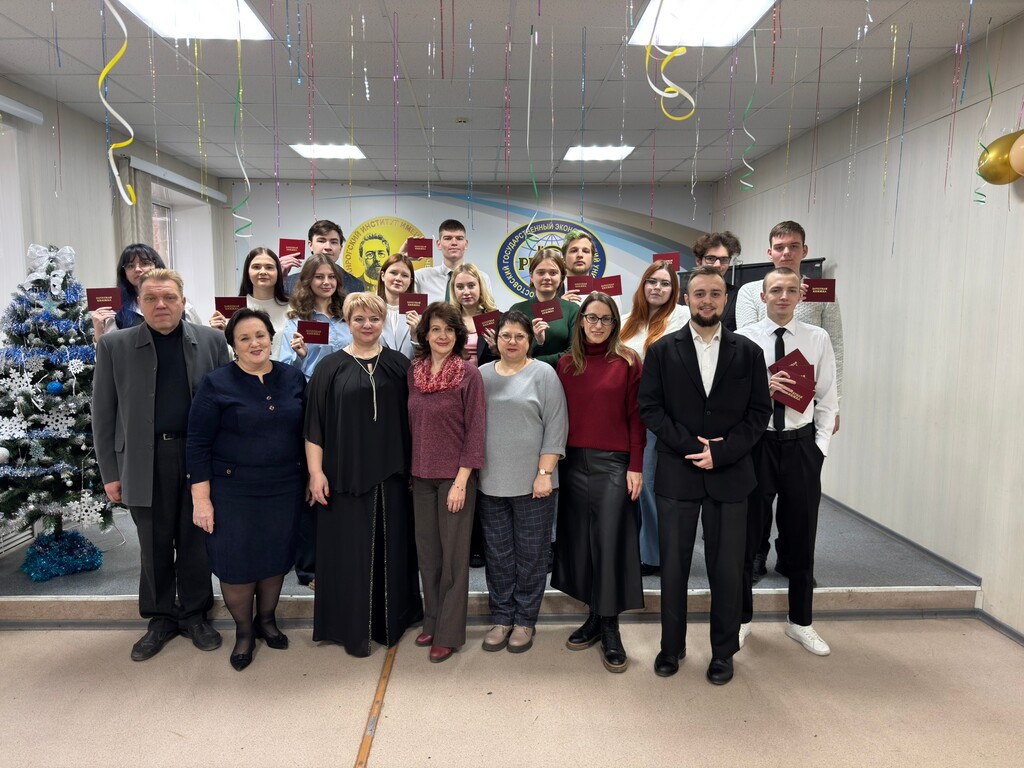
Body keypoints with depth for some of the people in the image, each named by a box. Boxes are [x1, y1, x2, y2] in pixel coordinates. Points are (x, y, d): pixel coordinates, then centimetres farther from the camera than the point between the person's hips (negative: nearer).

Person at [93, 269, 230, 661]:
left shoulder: (211, 340, 1)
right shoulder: (114, 345, 1)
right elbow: (104, 413, 2)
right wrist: (110, 473, 1)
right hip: (145, 462, 0)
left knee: (195, 541, 11)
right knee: (154, 546, 12)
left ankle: (195, 614, 29)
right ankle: (161, 618, 30)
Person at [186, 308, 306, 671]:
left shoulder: (293, 378, 1)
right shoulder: (217, 384, -8)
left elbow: (306, 432, 8)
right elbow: (198, 445, -8)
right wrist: (201, 498, -11)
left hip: (285, 490, 3)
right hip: (234, 493, -3)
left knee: (276, 556, 15)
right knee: (237, 562, 6)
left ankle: (267, 619, 37)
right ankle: (243, 631, 29)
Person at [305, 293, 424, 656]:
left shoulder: (399, 365, 5)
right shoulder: (330, 367, 1)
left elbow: (411, 418, 8)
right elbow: (314, 424, -1)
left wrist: (414, 466, 5)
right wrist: (316, 471, -7)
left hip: (391, 475, 2)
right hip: (345, 474, -1)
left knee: (391, 548, 10)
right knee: (350, 551, 5)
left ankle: (391, 620, 27)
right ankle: (353, 627, 19)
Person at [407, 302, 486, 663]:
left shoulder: (469, 374, -10)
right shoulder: (414, 372, 4)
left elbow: (475, 430, -11)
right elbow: (411, 423, 12)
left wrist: (461, 481, -15)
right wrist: (410, 469, 9)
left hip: (455, 475, -5)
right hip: (421, 475, 5)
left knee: (453, 554, 4)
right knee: (427, 551, 12)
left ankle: (448, 633, 17)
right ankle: (432, 622, 29)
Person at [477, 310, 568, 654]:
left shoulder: (543, 374, -2)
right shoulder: (482, 374, 9)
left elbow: (555, 428, -6)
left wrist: (545, 474, -12)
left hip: (532, 483, -3)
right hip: (490, 483, 3)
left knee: (530, 556, 7)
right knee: (498, 555, 12)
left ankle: (525, 620, 23)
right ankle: (502, 618, 26)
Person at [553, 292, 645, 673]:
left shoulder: (628, 362, -1)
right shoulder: (566, 363, 8)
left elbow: (635, 417, -3)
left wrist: (636, 467, -8)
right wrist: (553, 461, 2)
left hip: (613, 463, -3)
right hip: (574, 462, 4)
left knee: (611, 541, -1)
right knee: (580, 540, 10)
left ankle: (610, 627, 12)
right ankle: (594, 616, 25)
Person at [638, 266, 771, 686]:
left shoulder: (748, 352, 5)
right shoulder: (662, 350, 2)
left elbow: (759, 412, 1)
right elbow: (649, 407, -3)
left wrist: (721, 452, -11)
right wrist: (691, 444, -13)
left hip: (729, 475, 1)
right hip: (676, 474, 0)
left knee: (727, 569, 8)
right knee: (673, 566, 9)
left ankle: (723, 651, 26)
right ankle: (671, 646, 26)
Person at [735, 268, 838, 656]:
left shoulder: (818, 339, 3)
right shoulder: (743, 339, -4)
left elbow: (827, 398, 5)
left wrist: (820, 446, -2)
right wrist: (763, 388, -22)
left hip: (801, 446, 2)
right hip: (755, 445, -2)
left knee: (801, 536, 13)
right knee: (746, 535, 8)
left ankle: (800, 621, 32)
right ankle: (741, 618, 27)